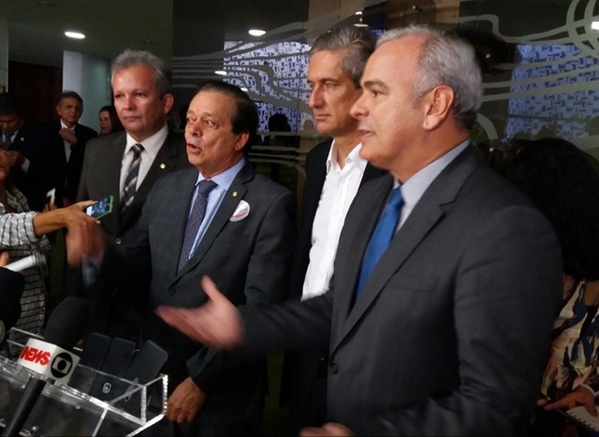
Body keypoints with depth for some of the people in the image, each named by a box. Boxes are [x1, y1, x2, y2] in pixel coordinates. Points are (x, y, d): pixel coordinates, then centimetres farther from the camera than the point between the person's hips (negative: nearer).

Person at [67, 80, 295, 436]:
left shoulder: (271, 203, -15)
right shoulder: (167, 188, 4)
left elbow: (260, 309, -17)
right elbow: (142, 263, 9)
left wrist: (202, 378, -15)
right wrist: (100, 252, -11)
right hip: (155, 374, 5)